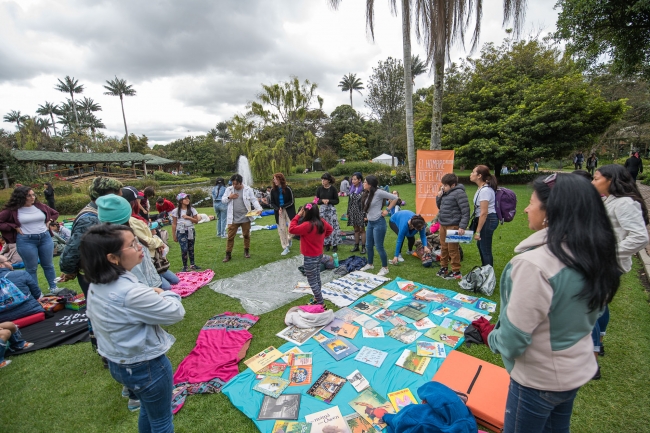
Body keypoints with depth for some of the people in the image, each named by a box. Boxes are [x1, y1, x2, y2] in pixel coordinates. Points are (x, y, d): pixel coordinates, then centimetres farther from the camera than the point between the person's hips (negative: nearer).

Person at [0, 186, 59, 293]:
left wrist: (48, 222, 5)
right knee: (31, 268, 8)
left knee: (48, 265, 13)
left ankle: (53, 287, 24)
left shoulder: (40, 206, 2)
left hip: (45, 238, 3)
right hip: (26, 241, -3)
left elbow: (55, 213, 18)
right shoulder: (13, 210, -7)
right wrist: (15, 227, -10)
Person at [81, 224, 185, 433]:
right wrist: (165, 294, -6)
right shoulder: (132, 292, -35)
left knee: (148, 410, 32)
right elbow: (176, 312, -25)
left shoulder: (96, 287, -6)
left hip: (117, 364, 9)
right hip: (147, 367, -8)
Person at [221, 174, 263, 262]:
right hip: (233, 218, 1)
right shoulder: (229, 189, 4)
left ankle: (246, 251, 30)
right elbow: (223, 200, 10)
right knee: (230, 236, 3)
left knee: (246, 235, 12)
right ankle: (228, 254, 13)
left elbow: (254, 200, -6)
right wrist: (229, 197, -10)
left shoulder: (248, 189, -4)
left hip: (245, 217, -1)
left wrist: (258, 209, -22)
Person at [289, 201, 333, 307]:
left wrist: (298, 216, -18)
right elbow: (330, 229, 15)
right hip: (319, 254, 9)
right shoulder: (322, 222, -3)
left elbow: (291, 229, -24)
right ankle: (317, 298, 36)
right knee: (317, 278, 21)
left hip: (310, 257, -9)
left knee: (312, 281, 4)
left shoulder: (307, 225, -28)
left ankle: (321, 303, 10)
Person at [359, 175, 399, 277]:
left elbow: (395, 198, -13)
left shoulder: (379, 192, -17)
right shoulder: (367, 193, 4)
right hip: (370, 222, 8)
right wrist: (368, 215, 7)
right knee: (368, 245, 18)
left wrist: (387, 210, -11)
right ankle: (370, 264, 37)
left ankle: (385, 268, 18)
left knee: (379, 247, 1)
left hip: (378, 222, -8)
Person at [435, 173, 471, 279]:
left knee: (452, 249, 0)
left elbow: (465, 211, -17)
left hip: (453, 226, -8)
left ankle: (456, 272, 12)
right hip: (443, 224, 8)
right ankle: (443, 267, 30)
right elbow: (439, 206, 23)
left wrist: (462, 227, -21)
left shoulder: (459, 193, -13)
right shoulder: (446, 193, 11)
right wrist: (439, 196, 4)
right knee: (444, 247, 16)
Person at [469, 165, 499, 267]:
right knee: (480, 244, 24)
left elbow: (484, 213, -24)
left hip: (487, 220, -11)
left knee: (485, 249, 0)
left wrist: (478, 231, -21)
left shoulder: (485, 190, -22)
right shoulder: (481, 188, 8)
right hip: (487, 219, 11)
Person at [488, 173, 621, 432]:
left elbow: (516, 333, -25)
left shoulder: (535, 263, -33)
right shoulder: (594, 255, -5)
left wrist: (494, 340, -5)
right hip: (579, 368, 7)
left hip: (539, 378, -7)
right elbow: (591, 312, 8)